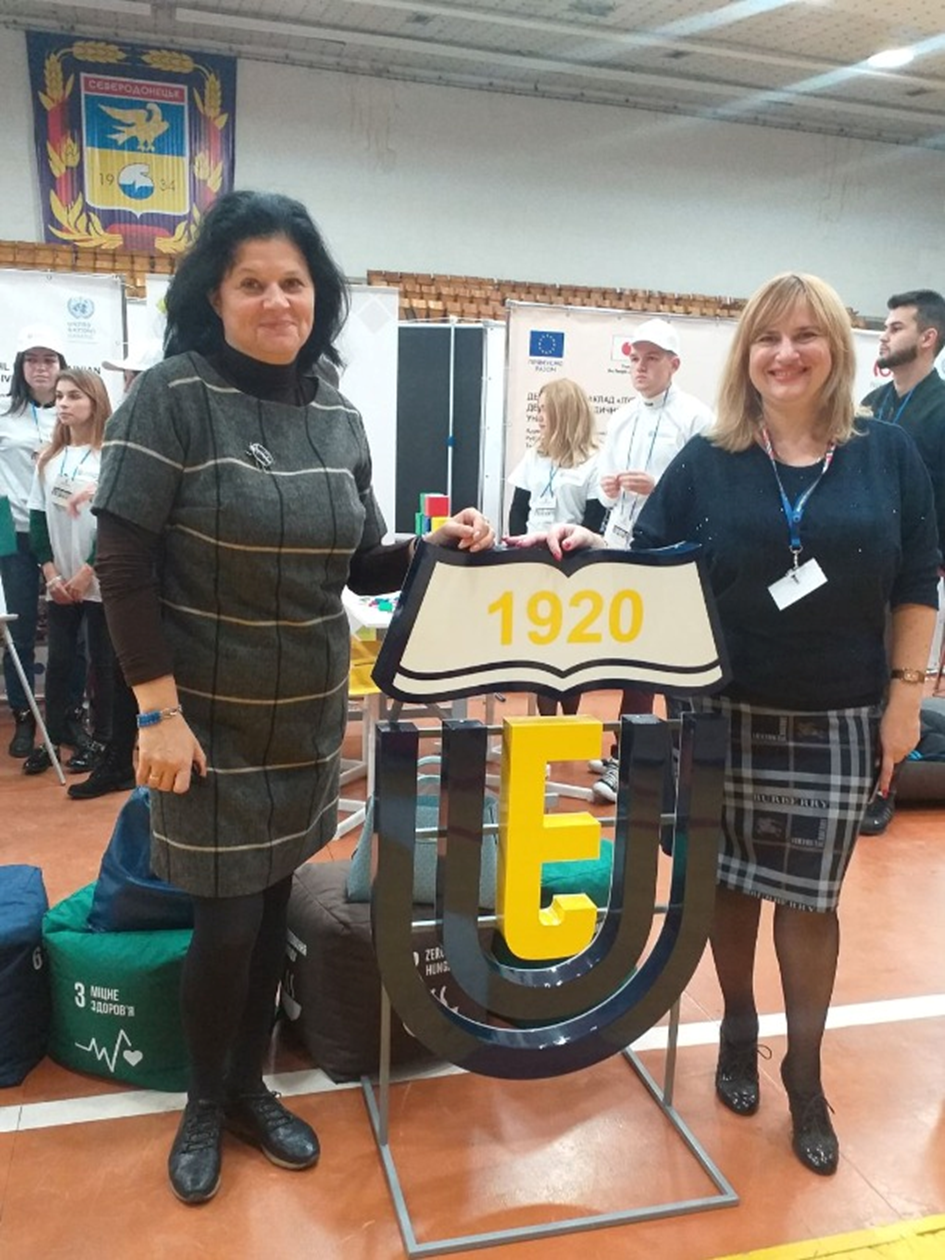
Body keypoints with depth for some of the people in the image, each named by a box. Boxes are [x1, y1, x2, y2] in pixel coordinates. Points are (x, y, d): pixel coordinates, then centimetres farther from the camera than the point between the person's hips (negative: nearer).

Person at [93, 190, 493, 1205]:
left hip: (308, 717, 5)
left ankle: (249, 1089, 38)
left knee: (273, 911, 15)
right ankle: (204, 1104, 32)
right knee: (227, 921, 3)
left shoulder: (339, 421, 4)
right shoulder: (171, 398, -12)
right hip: (207, 719, -5)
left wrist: (437, 547, -9)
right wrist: (158, 709, -17)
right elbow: (122, 566, -14)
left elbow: (359, 567, 9)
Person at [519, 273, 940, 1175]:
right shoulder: (706, 462, 0)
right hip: (724, 713, 0)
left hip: (836, 722, 0)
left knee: (809, 896, 7)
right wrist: (587, 549, -19)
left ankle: (805, 1071, 28)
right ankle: (737, 1029, 38)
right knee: (730, 880, 13)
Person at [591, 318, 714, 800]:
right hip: (619, 543, 7)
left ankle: (624, 759, 1)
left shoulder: (695, 417, -6)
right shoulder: (621, 419, 15)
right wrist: (609, 488, -5)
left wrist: (658, 487, -22)